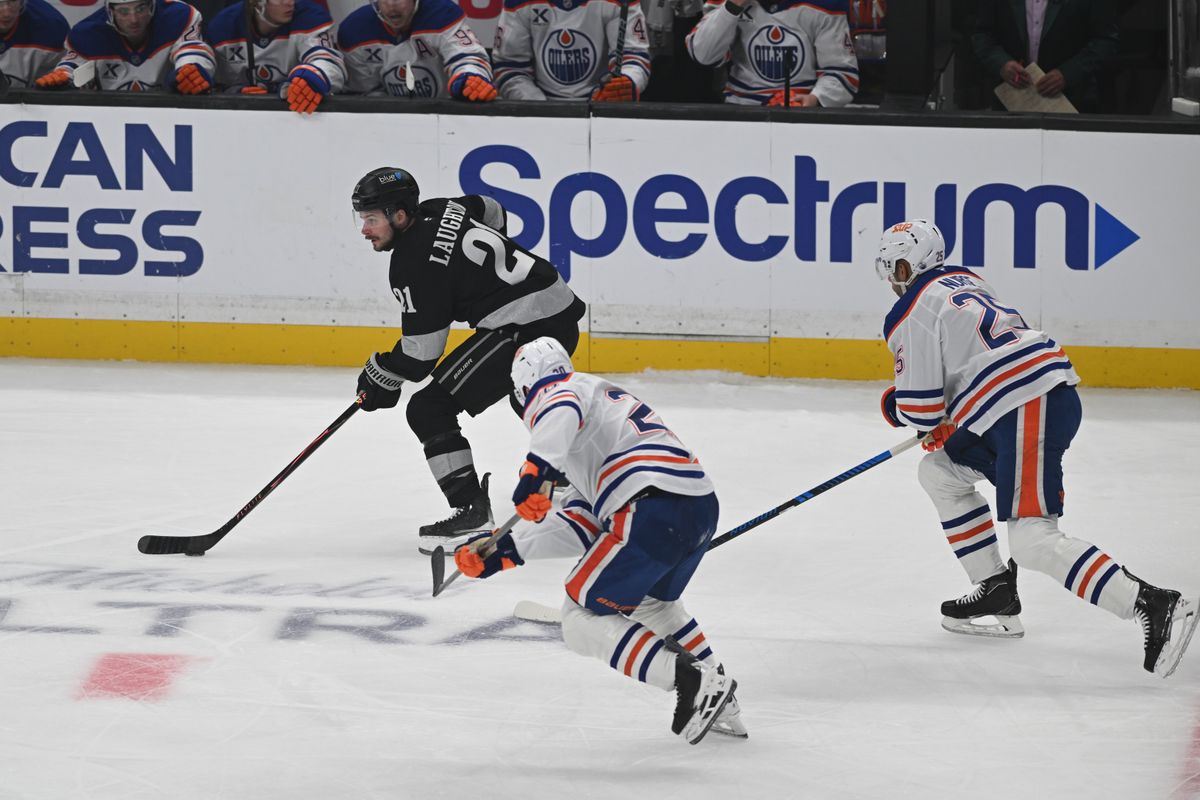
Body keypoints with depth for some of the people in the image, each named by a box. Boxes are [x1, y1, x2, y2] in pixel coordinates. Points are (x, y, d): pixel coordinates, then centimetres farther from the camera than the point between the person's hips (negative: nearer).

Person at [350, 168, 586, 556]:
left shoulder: (413, 266, -16)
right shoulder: (436, 211, 8)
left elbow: (421, 352, -13)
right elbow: (493, 212, 30)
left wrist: (381, 378, 4)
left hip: (525, 329, -10)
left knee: (430, 407, -10)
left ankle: (470, 511, -14)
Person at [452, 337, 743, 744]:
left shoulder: (556, 392, 10)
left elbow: (562, 411, -20)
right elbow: (580, 525, 28)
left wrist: (538, 468, -32)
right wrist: (506, 549, 26)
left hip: (655, 508, -9)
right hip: (702, 503, 9)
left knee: (582, 619, 1)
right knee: (649, 602, 34)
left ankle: (690, 681, -13)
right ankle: (720, 702, 27)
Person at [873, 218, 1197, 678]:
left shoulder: (911, 315, -3)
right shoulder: (963, 281, 24)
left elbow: (921, 410, -5)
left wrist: (894, 407, 18)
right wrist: (948, 421, 34)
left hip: (1025, 411, -10)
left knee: (1033, 541, -16)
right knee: (939, 473, 24)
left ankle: (1154, 607, -28)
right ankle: (996, 594, 21)